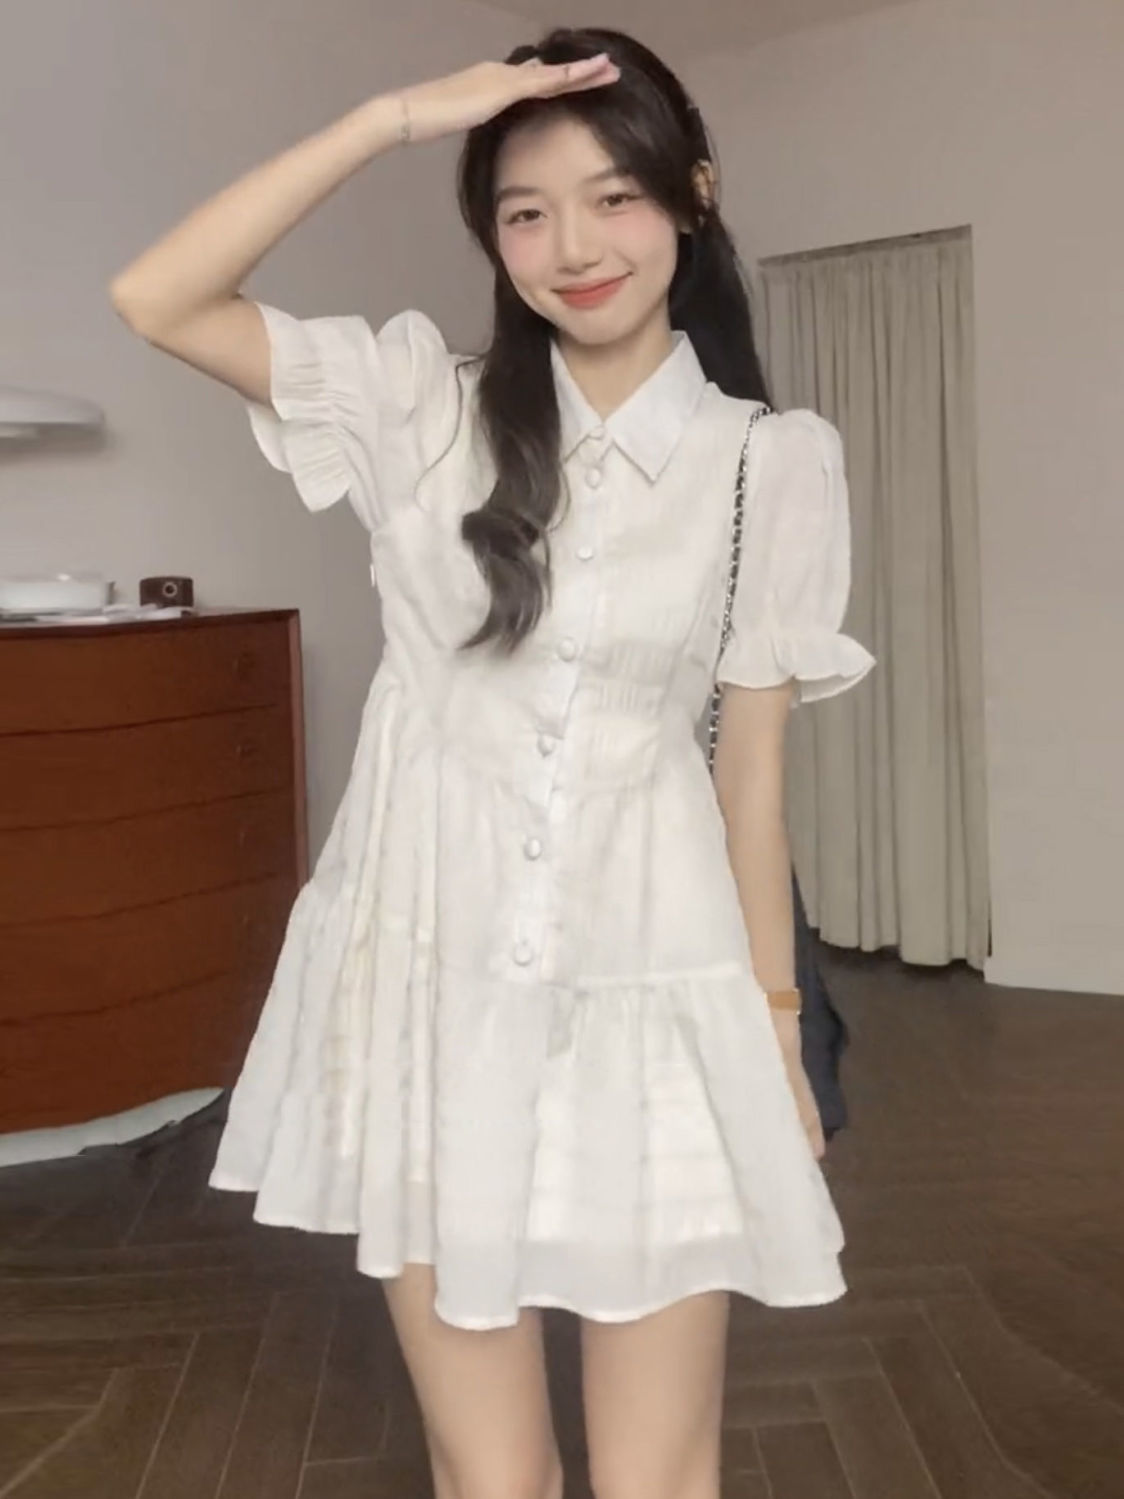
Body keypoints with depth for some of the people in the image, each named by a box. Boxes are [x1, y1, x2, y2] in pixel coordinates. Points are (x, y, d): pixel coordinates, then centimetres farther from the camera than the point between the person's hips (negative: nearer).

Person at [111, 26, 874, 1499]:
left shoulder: (776, 462, 1)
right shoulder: (423, 398, 2)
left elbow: (752, 767, 3)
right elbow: (157, 302, -7)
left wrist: (778, 1030, 6)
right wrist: (398, 115, -10)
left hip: (649, 990, 0)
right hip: (432, 976, 1)